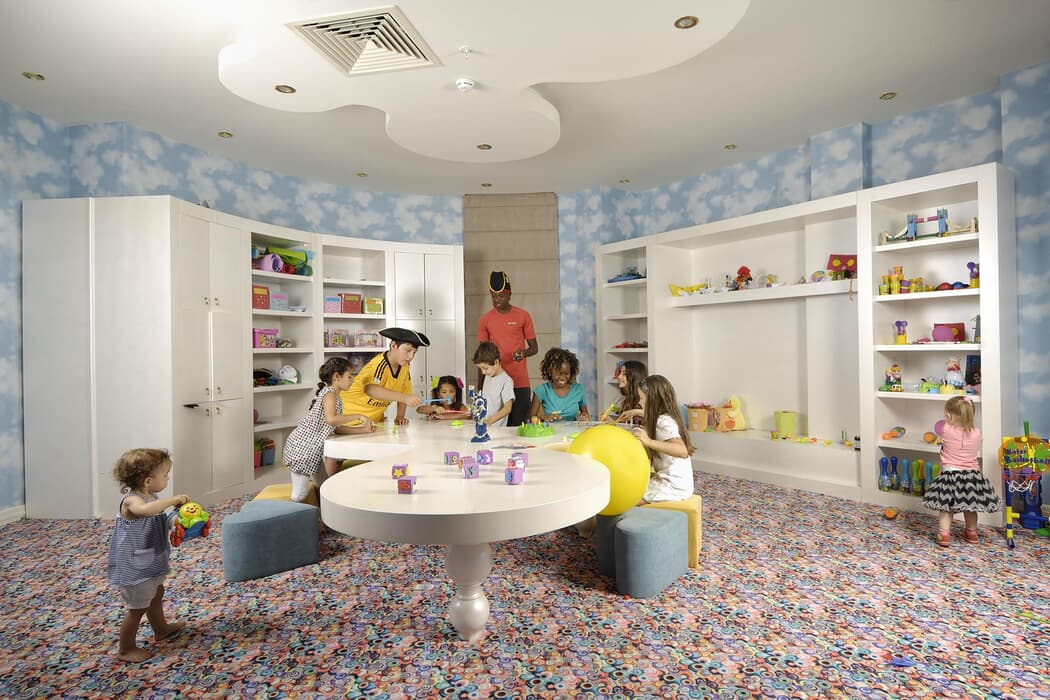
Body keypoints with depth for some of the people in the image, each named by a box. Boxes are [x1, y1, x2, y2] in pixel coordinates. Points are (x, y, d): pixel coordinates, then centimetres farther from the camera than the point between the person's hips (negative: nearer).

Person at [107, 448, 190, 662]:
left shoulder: (151, 498, 3)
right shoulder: (131, 500, -27)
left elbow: (159, 523, 18)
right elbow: (145, 510, -52)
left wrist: (174, 520, 1)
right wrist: (173, 500, -43)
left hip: (148, 562, 10)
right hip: (133, 567, -10)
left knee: (156, 594, 27)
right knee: (138, 607, 5)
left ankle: (161, 629, 47)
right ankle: (125, 648, 25)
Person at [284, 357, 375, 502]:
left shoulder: (334, 396, 11)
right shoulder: (330, 393, -18)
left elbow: (337, 428, 12)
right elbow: (331, 419, -37)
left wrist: (362, 429, 5)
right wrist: (358, 416, -27)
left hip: (312, 448, 10)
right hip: (302, 447, -10)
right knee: (301, 494, -5)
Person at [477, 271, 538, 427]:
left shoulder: (523, 316, 3)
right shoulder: (485, 320, 6)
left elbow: (534, 347, 7)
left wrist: (524, 353, -16)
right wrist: (480, 386, 7)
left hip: (521, 383, 0)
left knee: (520, 424, -1)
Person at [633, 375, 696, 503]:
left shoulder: (664, 422, -20)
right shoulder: (664, 418, 8)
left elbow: (682, 451, -35)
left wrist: (649, 441, -40)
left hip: (673, 486, -10)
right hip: (669, 479, 10)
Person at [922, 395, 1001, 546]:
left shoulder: (946, 430, -11)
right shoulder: (976, 433, -3)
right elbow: (975, 450, 15)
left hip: (950, 474, -3)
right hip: (972, 474, 4)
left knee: (946, 507, 3)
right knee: (970, 507, 19)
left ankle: (944, 534, -6)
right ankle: (972, 533, 34)